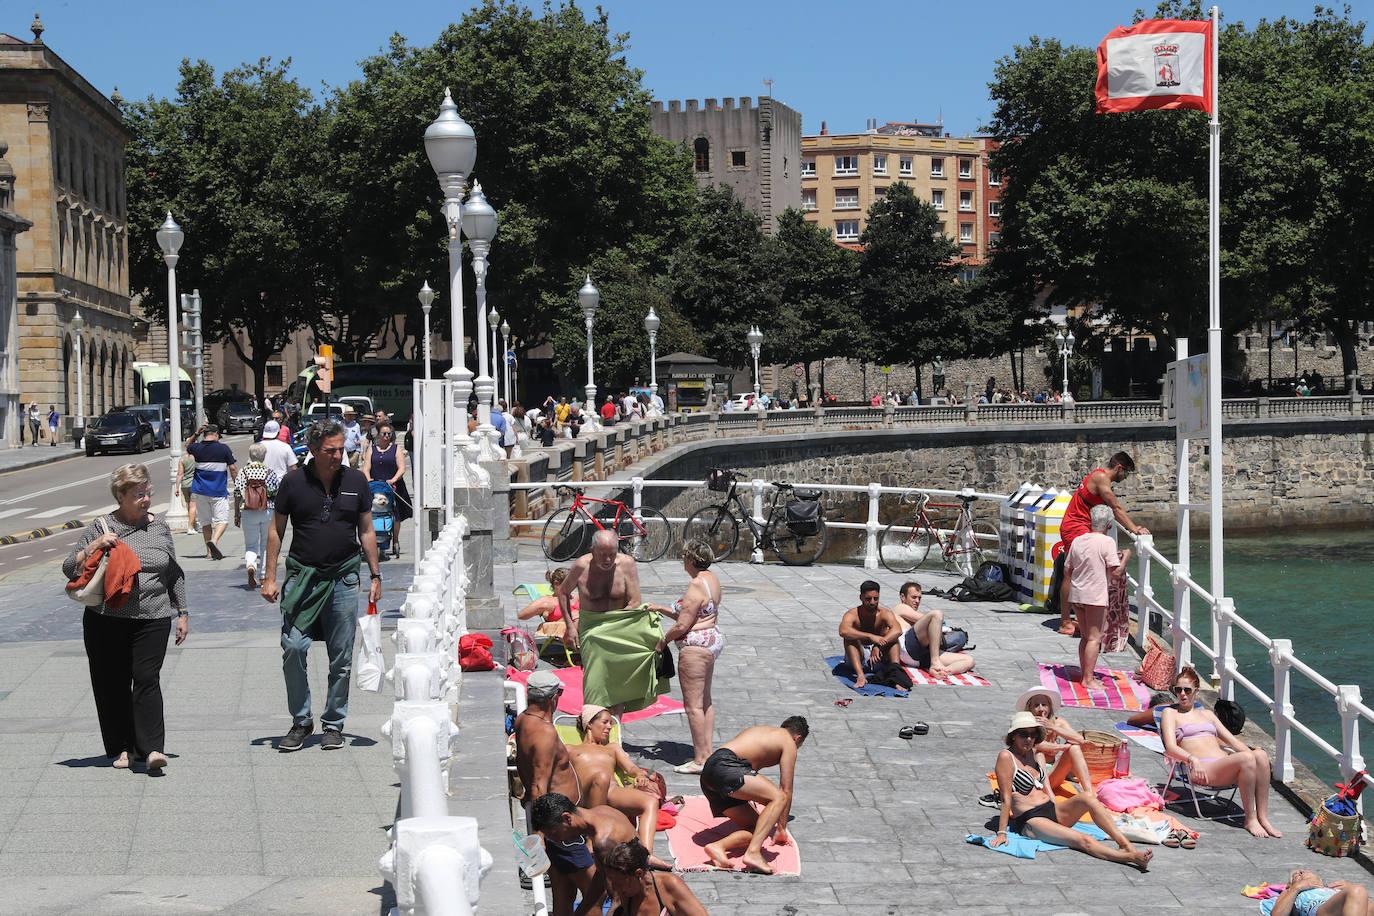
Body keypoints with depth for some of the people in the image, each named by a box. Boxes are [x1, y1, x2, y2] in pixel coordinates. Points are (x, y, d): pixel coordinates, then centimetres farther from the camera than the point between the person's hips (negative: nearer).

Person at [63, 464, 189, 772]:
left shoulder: (159, 528, 11)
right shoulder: (100, 529, 2)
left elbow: (174, 574, 19)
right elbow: (69, 570, 1)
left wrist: (182, 613, 16)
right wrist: (93, 547, -15)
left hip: (152, 620, 0)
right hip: (106, 621, 0)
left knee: (147, 679, -11)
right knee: (113, 684, 4)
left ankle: (151, 748, -14)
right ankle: (121, 747, 16)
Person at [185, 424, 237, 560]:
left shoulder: (197, 448, 0)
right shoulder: (223, 448, -7)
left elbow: (187, 446, 26)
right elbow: (233, 469, -5)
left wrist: (196, 433, 13)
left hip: (200, 491, 3)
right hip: (219, 491, -3)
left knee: (205, 522, 13)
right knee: (222, 520, -1)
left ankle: (209, 551, 15)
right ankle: (214, 541, -27)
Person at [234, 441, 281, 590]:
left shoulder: (243, 472, -4)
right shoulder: (270, 472, -5)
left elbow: (238, 495, -3)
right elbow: (278, 494, 0)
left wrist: (236, 515, 6)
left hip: (248, 514, 0)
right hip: (268, 512, 0)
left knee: (251, 544, 8)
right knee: (266, 545, 14)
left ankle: (250, 565, -21)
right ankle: (264, 576, 16)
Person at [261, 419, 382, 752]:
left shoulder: (356, 480, 5)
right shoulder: (294, 481, -1)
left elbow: (366, 531, 11)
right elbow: (276, 530, 6)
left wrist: (375, 576, 8)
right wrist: (270, 577, 1)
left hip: (344, 578, 1)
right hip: (302, 575, -1)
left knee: (342, 657, 4)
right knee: (293, 648, -11)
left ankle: (333, 725, 17)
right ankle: (301, 721, 6)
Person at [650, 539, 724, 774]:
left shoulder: (696, 586, -21)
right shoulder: (712, 579, 10)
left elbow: (682, 625, -20)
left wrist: (663, 640, -4)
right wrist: (660, 609, 17)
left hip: (695, 646, -11)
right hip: (712, 640, 11)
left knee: (693, 705, -4)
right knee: (705, 701, 16)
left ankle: (700, 759, -2)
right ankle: (707, 752, 20)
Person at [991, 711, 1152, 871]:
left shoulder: (1037, 754, 15)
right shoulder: (1006, 757, -8)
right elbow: (1006, 798, -13)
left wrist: (1060, 814, 7)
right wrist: (1002, 833, -15)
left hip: (1052, 809, 7)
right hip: (1030, 820, -7)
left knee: (1088, 799, -23)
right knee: (1084, 840, -28)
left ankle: (1127, 845, -30)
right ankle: (1131, 858, -42)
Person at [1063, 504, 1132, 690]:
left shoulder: (1078, 540, 8)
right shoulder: (1107, 542, -10)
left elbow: (1067, 570, 13)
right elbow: (1115, 571, -14)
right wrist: (1125, 557, 4)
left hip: (1076, 594, 6)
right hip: (1095, 595, -6)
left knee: (1086, 636, 16)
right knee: (1094, 638, -2)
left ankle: (1085, 675, 21)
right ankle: (1088, 679, -4)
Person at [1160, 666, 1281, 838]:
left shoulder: (1207, 713, 30)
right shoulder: (1170, 713, 13)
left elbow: (1231, 740, 26)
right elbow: (1171, 747, -2)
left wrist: (1252, 751, 6)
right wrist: (1192, 758, -22)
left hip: (1225, 763, 6)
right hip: (1203, 769, -6)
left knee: (1261, 755, -27)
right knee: (1246, 758, -33)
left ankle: (1263, 818, -25)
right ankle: (1250, 819, -25)